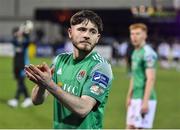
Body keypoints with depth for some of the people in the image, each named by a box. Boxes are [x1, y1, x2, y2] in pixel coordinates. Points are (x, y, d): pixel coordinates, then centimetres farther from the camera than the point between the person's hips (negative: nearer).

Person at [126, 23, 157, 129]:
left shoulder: (148, 53, -14)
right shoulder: (135, 52, 16)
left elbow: (151, 79, -20)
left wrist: (145, 101, -23)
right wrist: (129, 96, 24)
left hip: (145, 99, -9)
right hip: (135, 98, 9)